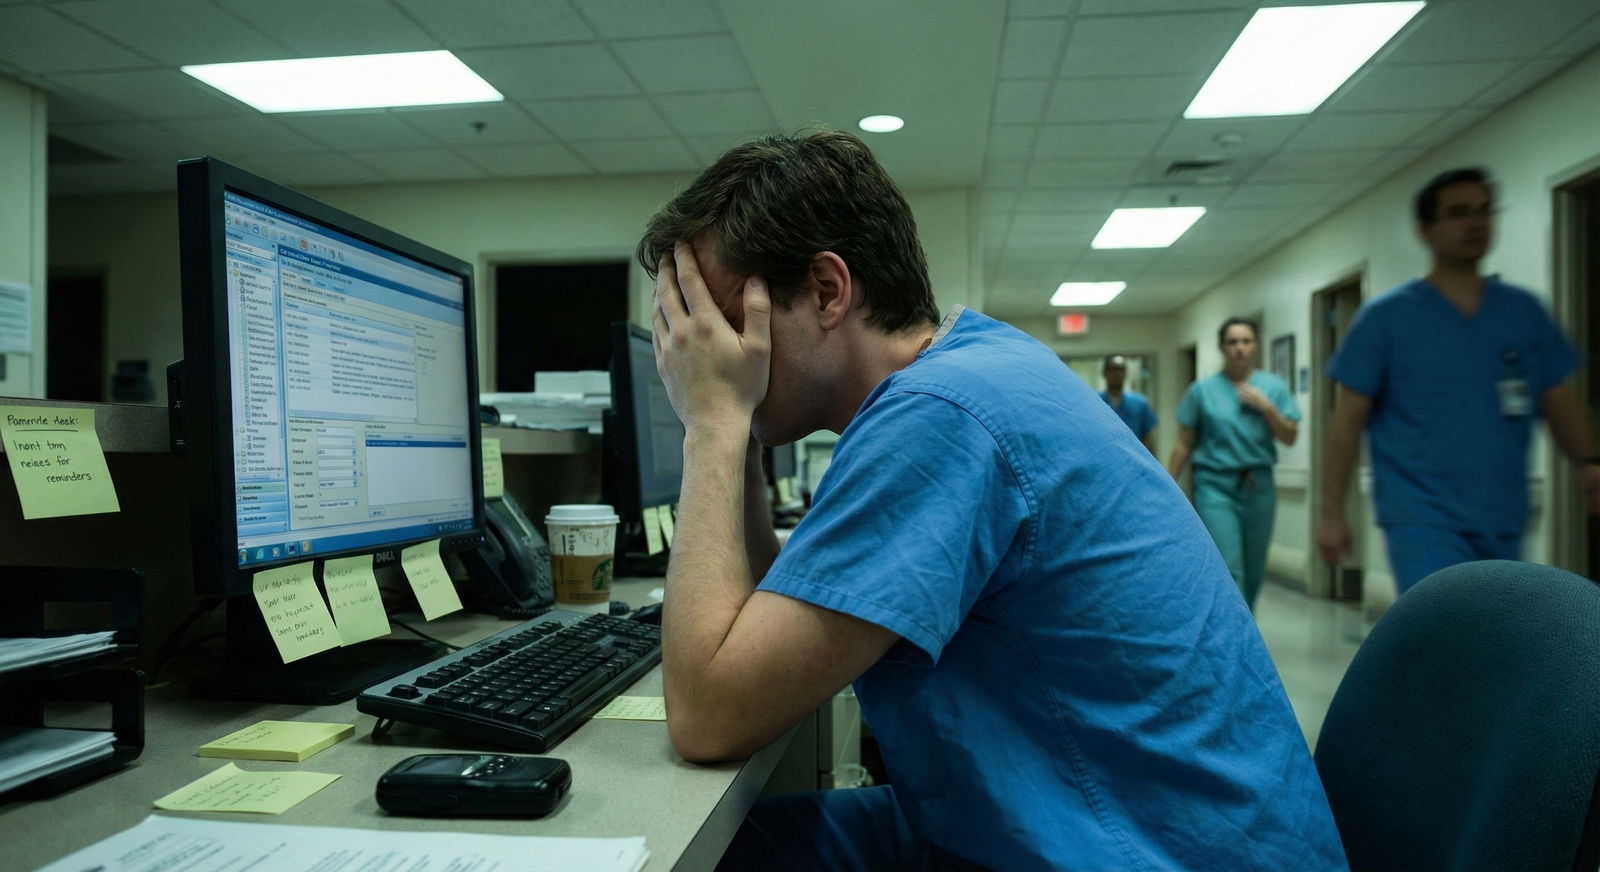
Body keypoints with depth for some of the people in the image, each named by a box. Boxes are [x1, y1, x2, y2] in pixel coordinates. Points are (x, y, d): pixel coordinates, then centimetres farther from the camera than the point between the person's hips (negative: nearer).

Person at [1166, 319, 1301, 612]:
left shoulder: (1274, 387, 6)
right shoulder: (1202, 390, 1)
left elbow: (1290, 438, 3)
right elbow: (1183, 445, 3)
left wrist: (1267, 408, -11)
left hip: (1259, 486, 3)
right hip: (1216, 487, -3)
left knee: (1254, 573, 11)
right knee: (1229, 572, -13)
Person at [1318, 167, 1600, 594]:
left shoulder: (1524, 310, 8)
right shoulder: (1386, 317, -4)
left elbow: (1559, 399, 11)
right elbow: (1349, 419, -4)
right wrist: (1332, 511, -8)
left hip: (1503, 520, 6)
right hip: (1422, 516, -5)